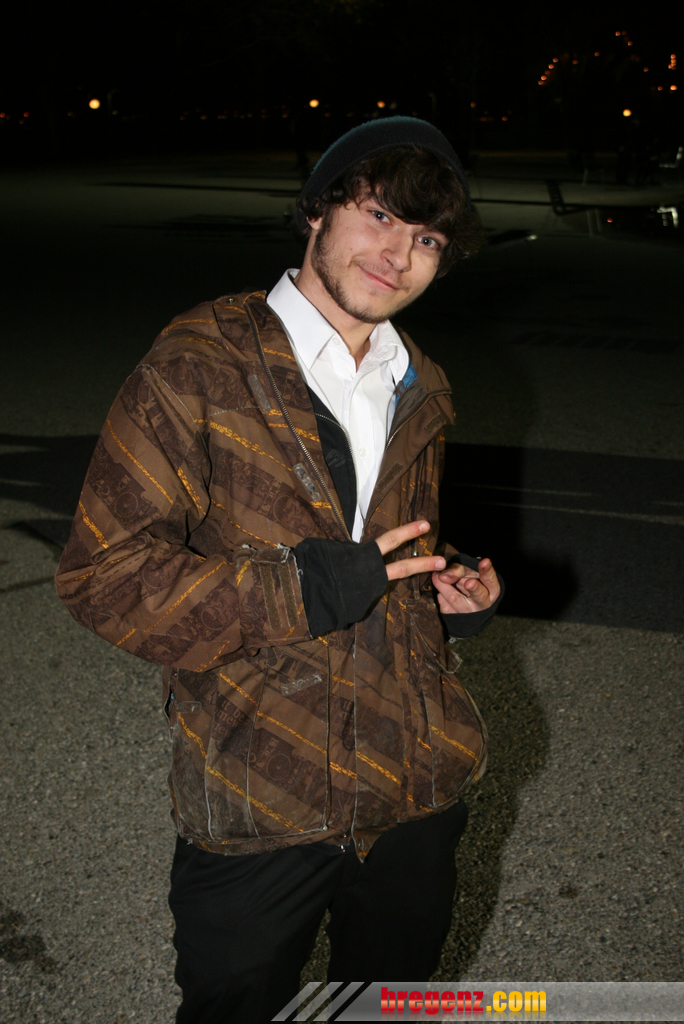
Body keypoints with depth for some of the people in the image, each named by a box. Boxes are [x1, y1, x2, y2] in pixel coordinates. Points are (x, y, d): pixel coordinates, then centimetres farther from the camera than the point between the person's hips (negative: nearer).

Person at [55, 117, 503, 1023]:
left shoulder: (420, 393, 10)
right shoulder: (199, 368, -11)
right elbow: (103, 574, -15)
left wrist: (452, 595, 2)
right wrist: (301, 588, -24)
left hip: (418, 785, 6)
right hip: (256, 803, -5)